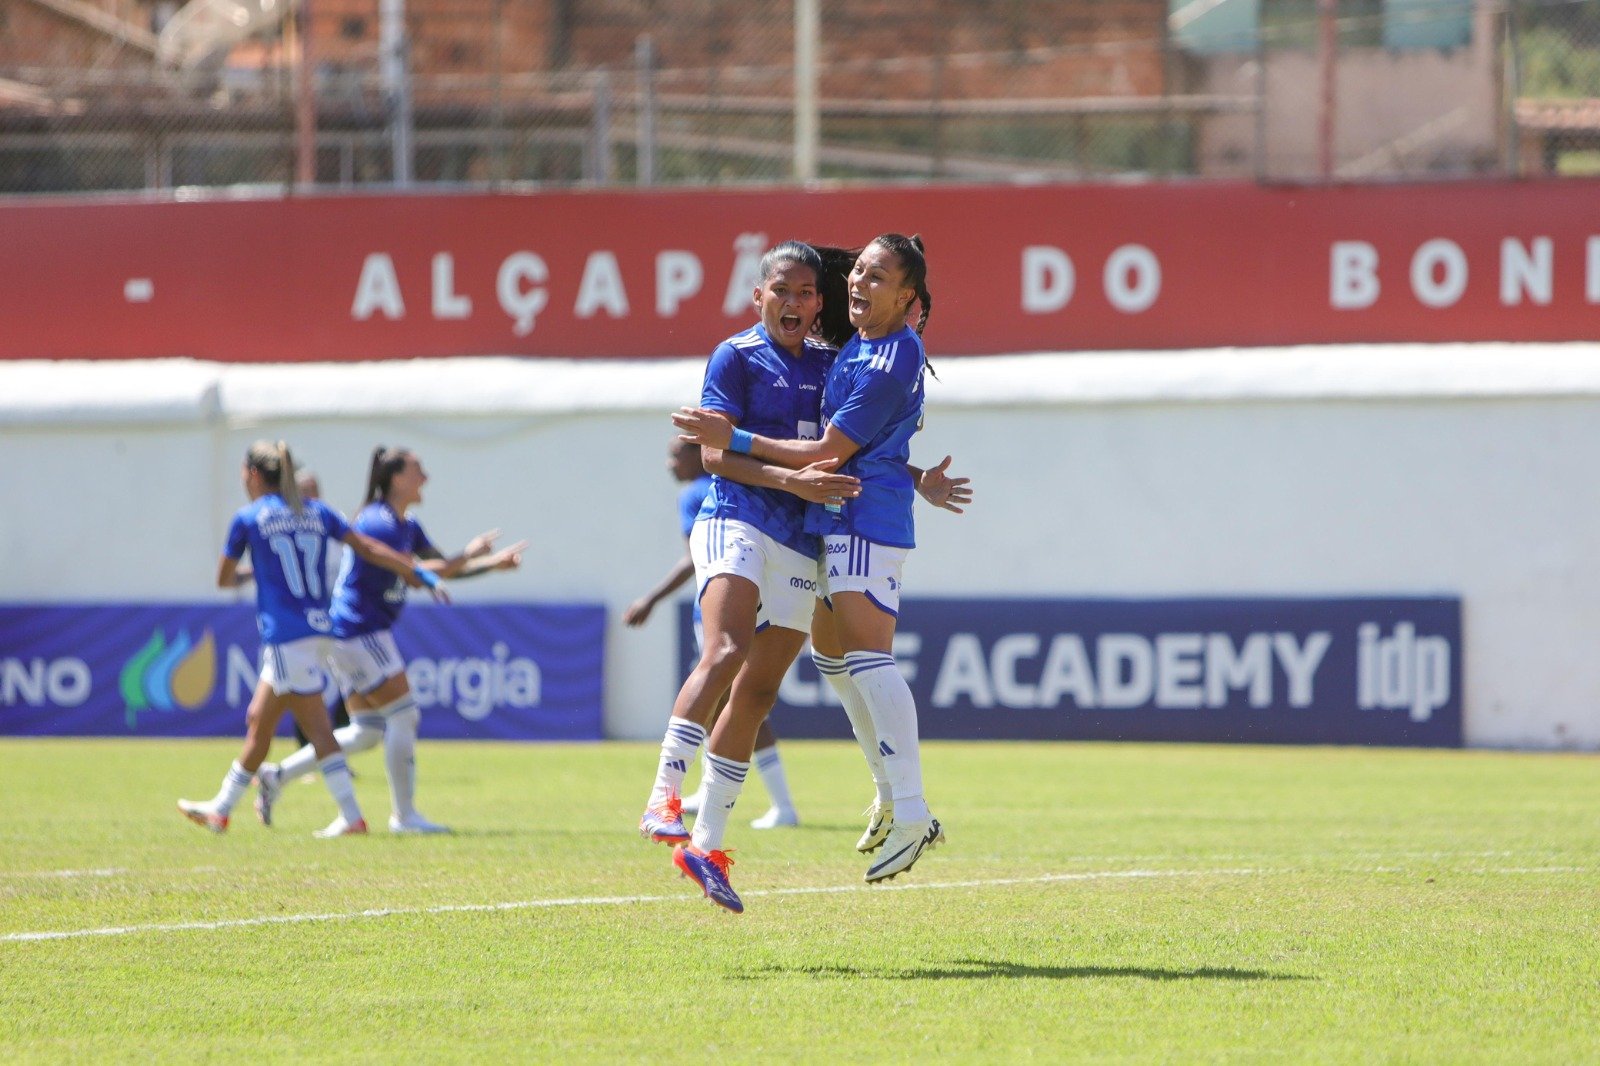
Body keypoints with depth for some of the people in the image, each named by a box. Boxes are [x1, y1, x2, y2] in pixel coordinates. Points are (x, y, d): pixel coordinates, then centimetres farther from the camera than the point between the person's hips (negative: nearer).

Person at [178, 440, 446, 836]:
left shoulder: (248, 518, -3)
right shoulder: (317, 512, 12)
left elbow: (223, 579, 7)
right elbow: (370, 550, 5)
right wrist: (423, 577, 6)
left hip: (286, 636, -7)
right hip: (318, 629, 7)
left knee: (317, 728, -5)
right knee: (258, 722, 11)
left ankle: (351, 817, -7)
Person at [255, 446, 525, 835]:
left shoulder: (407, 526, 16)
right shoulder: (378, 523, -16)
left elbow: (439, 565, 19)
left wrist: (492, 563, 7)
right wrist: (468, 556, -14)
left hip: (366, 635, 10)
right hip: (358, 631, -10)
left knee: (367, 730, 10)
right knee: (403, 715, -8)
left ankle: (276, 776, 12)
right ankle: (403, 815, -3)